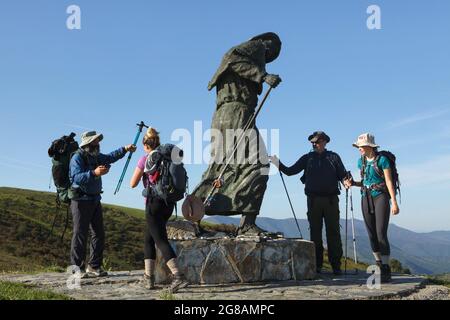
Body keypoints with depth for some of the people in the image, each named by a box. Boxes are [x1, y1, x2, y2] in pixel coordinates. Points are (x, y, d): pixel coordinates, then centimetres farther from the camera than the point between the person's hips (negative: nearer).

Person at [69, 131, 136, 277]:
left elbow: (111, 157, 29)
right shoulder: (77, 158, -11)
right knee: (80, 234, -7)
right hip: (81, 200, -8)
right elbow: (77, 177, -25)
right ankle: (77, 268, -2)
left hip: (95, 200, 8)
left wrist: (125, 149, 17)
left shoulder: (96, 157, 14)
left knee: (99, 234, 8)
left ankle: (94, 266, 16)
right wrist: (94, 173, -36)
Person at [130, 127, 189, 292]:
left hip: (154, 202, -6)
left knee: (161, 240, -8)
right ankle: (149, 277, 18)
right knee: (149, 239, 18)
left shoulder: (145, 159, -6)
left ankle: (178, 276, -22)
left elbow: (133, 184, 0)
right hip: (169, 202, 6)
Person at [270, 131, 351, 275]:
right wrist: (278, 164, -3)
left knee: (333, 231, -2)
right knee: (315, 232, 3)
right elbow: (290, 171, 10)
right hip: (313, 200, 2)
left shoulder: (333, 157, 10)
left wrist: (345, 181, -17)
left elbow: (343, 174, 4)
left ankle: (336, 265, 2)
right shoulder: (307, 158, 13)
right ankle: (317, 265, 9)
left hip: (331, 199, -1)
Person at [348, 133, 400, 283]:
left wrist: (394, 202, -16)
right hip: (366, 198, 6)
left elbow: (389, 181, -10)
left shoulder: (382, 159, -9)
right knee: (372, 234, 5)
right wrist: (353, 183, -3)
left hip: (381, 197, -6)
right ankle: (379, 266, 15)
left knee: (381, 234, -12)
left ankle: (386, 271, -8)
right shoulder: (361, 161, 9)